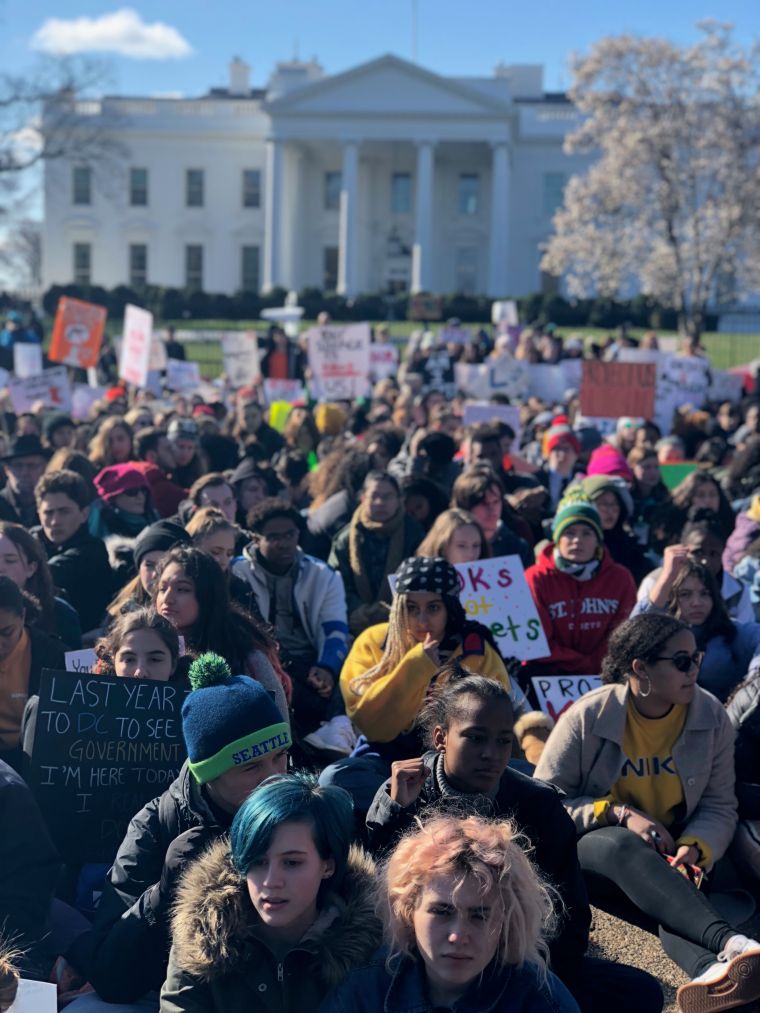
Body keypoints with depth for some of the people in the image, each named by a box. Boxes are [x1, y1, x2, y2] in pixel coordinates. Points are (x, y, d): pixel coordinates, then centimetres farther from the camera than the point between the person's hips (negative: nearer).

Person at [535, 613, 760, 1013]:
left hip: (664, 859, 3)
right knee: (624, 845, -39)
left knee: (672, 891, -35)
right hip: (588, 850, -2)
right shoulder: (587, 717, -12)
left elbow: (720, 807, -1)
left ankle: (712, 971, -69)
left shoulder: (712, 717, -3)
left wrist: (691, 849, -23)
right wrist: (620, 814, -22)